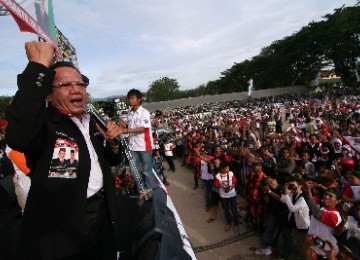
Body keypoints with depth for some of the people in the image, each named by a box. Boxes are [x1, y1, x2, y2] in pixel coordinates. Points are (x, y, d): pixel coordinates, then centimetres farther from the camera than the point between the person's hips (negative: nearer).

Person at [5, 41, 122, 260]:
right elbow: (20, 137, -39)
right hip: (61, 226, -6)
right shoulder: (43, 123, -14)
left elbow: (112, 161, 15)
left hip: (103, 215, 7)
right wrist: (39, 66, -33)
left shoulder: (92, 121, 6)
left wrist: (112, 143, -7)